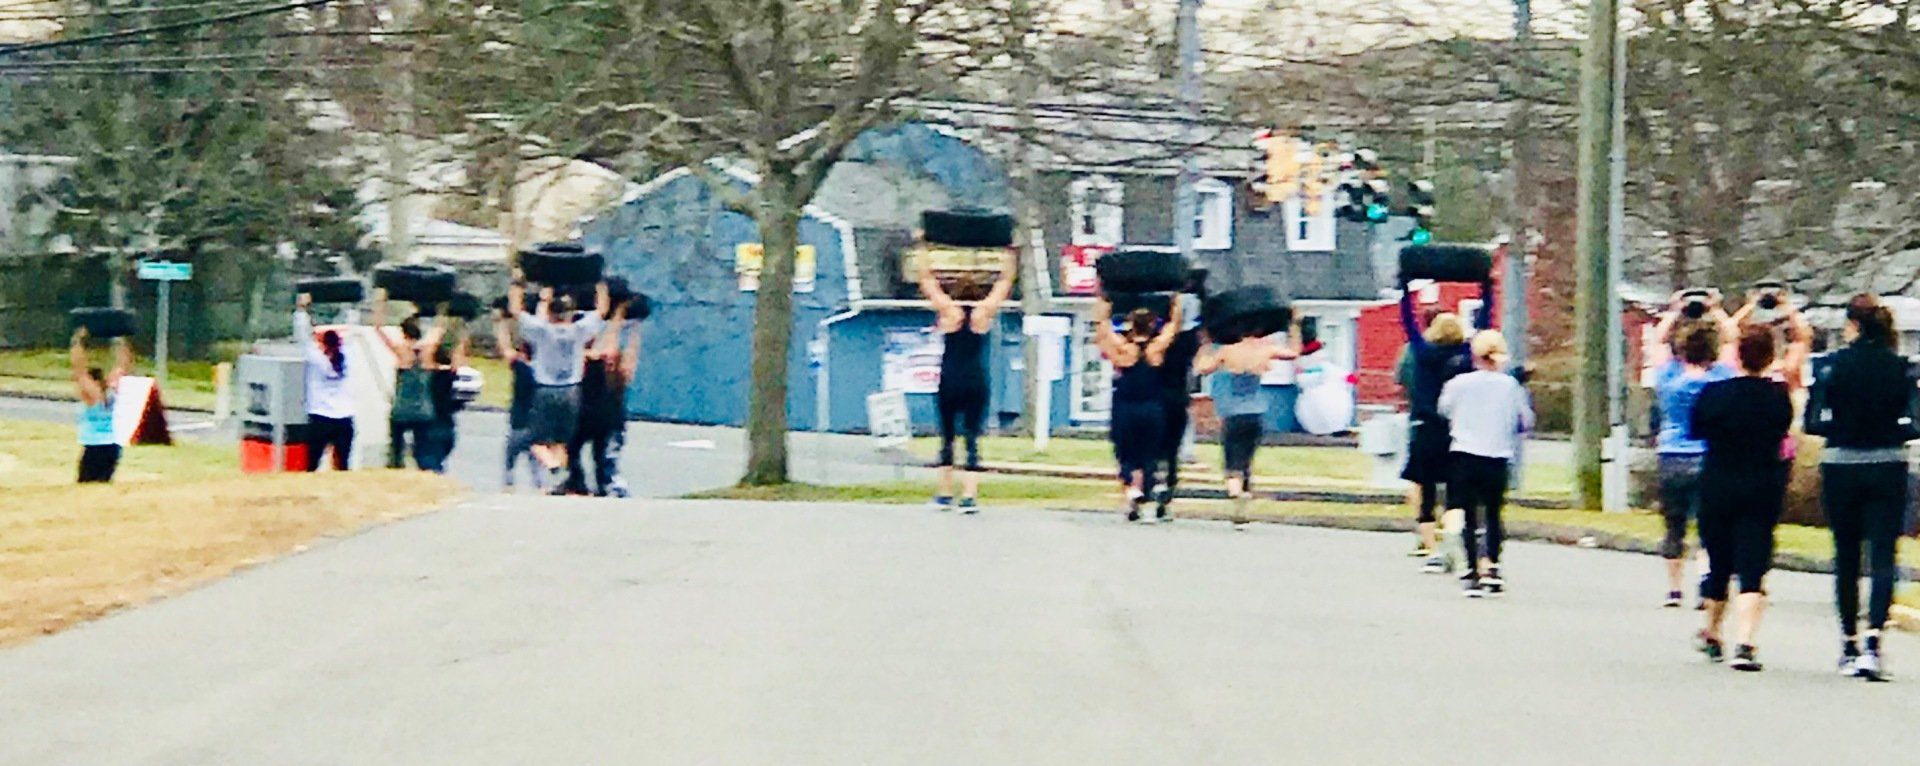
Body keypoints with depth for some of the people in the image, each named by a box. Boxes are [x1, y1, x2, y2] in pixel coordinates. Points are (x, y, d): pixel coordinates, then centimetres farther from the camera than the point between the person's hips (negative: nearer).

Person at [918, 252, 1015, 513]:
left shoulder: (948, 310, -3)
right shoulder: (984, 311, -1)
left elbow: (926, 280, 5)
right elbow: (1005, 283, 10)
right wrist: (1009, 256, 19)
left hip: (950, 382, 0)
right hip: (977, 382, 0)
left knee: (947, 438, 11)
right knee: (972, 438, -1)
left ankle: (945, 494, 16)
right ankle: (969, 496, -11)